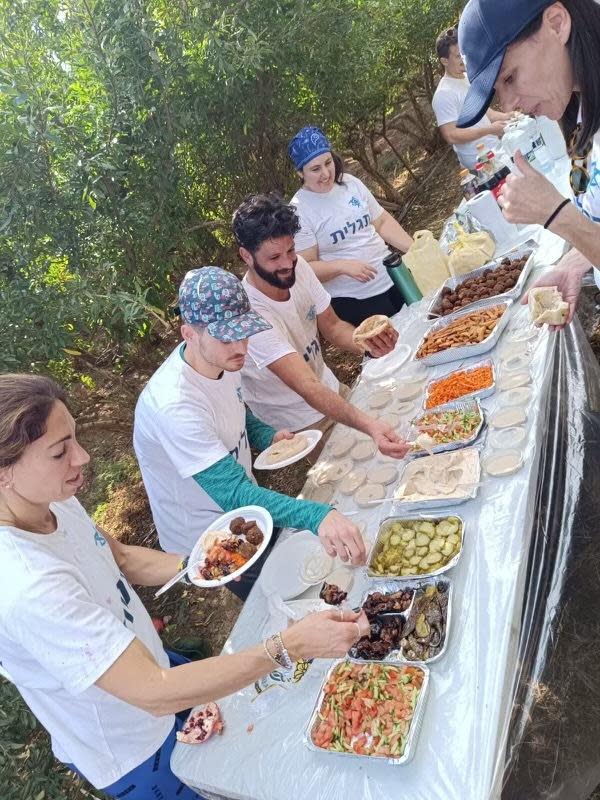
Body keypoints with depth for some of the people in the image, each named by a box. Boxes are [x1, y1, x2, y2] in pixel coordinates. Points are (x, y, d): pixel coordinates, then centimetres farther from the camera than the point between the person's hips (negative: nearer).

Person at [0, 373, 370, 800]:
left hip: (153, 665, 6)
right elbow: (154, 693, -39)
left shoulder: (51, 503, -14)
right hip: (134, 758, -6)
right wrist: (290, 646, -39)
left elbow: (123, 558, 2)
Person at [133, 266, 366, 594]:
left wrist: (267, 436, -10)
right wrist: (318, 516, -53)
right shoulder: (174, 404, -37)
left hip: (243, 516, 7)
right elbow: (233, 493, -41)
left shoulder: (221, 356, -11)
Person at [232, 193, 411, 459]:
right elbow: (308, 388, -42)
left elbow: (332, 327, -3)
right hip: (298, 425, -6)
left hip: (333, 389, 6)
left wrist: (367, 343, -25)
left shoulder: (298, 268, -14)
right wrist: (370, 426, -56)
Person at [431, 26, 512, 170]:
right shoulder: (444, 94, -18)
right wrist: (489, 129, -22)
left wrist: (507, 116, 5)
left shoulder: (469, 78, 10)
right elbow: (451, 136, -24)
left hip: (496, 147, 8)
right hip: (480, 161, -8)